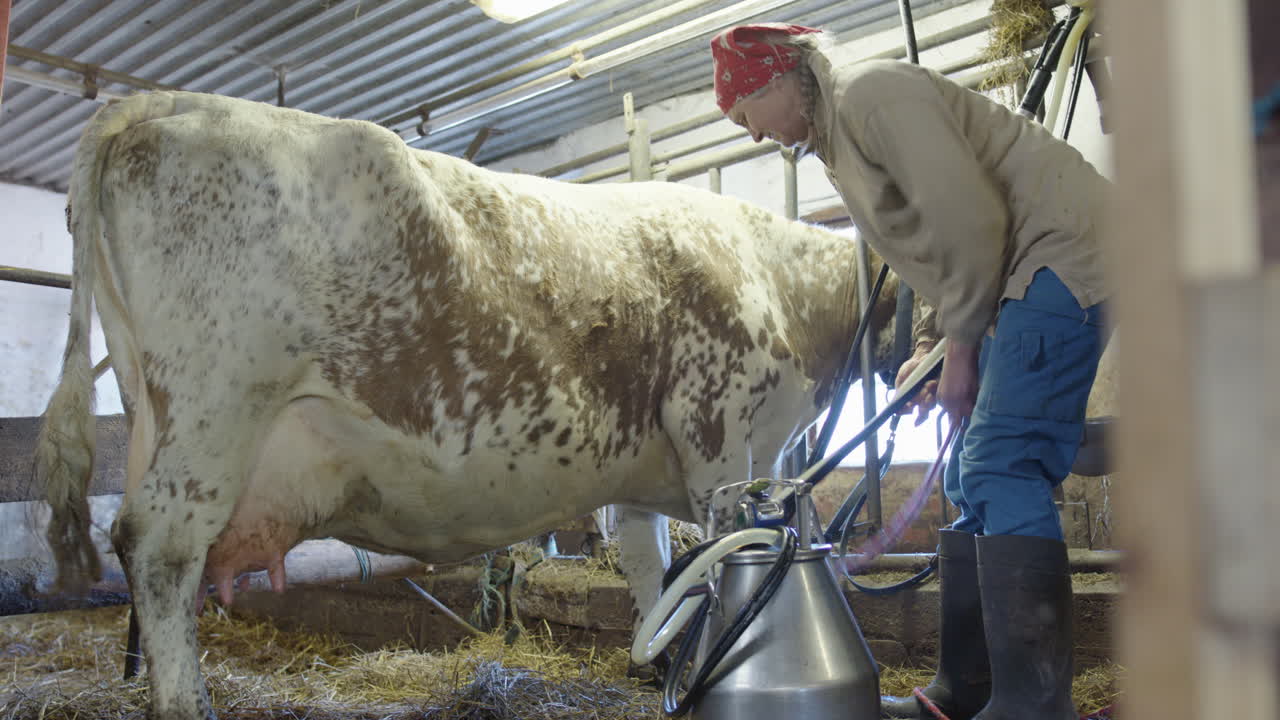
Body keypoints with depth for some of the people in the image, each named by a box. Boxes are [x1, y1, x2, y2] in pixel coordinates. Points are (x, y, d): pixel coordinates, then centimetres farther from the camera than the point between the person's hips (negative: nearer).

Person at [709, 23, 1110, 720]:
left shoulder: (872, 91, -11)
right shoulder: (839, 142, 21)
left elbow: (967, 221, -20)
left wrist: (961, 348, -12)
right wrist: (930, 346, 13)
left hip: (1057, 254, -11)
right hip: (1018, 283, 11)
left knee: (1002, 472, -18)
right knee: (974, 476, 9)